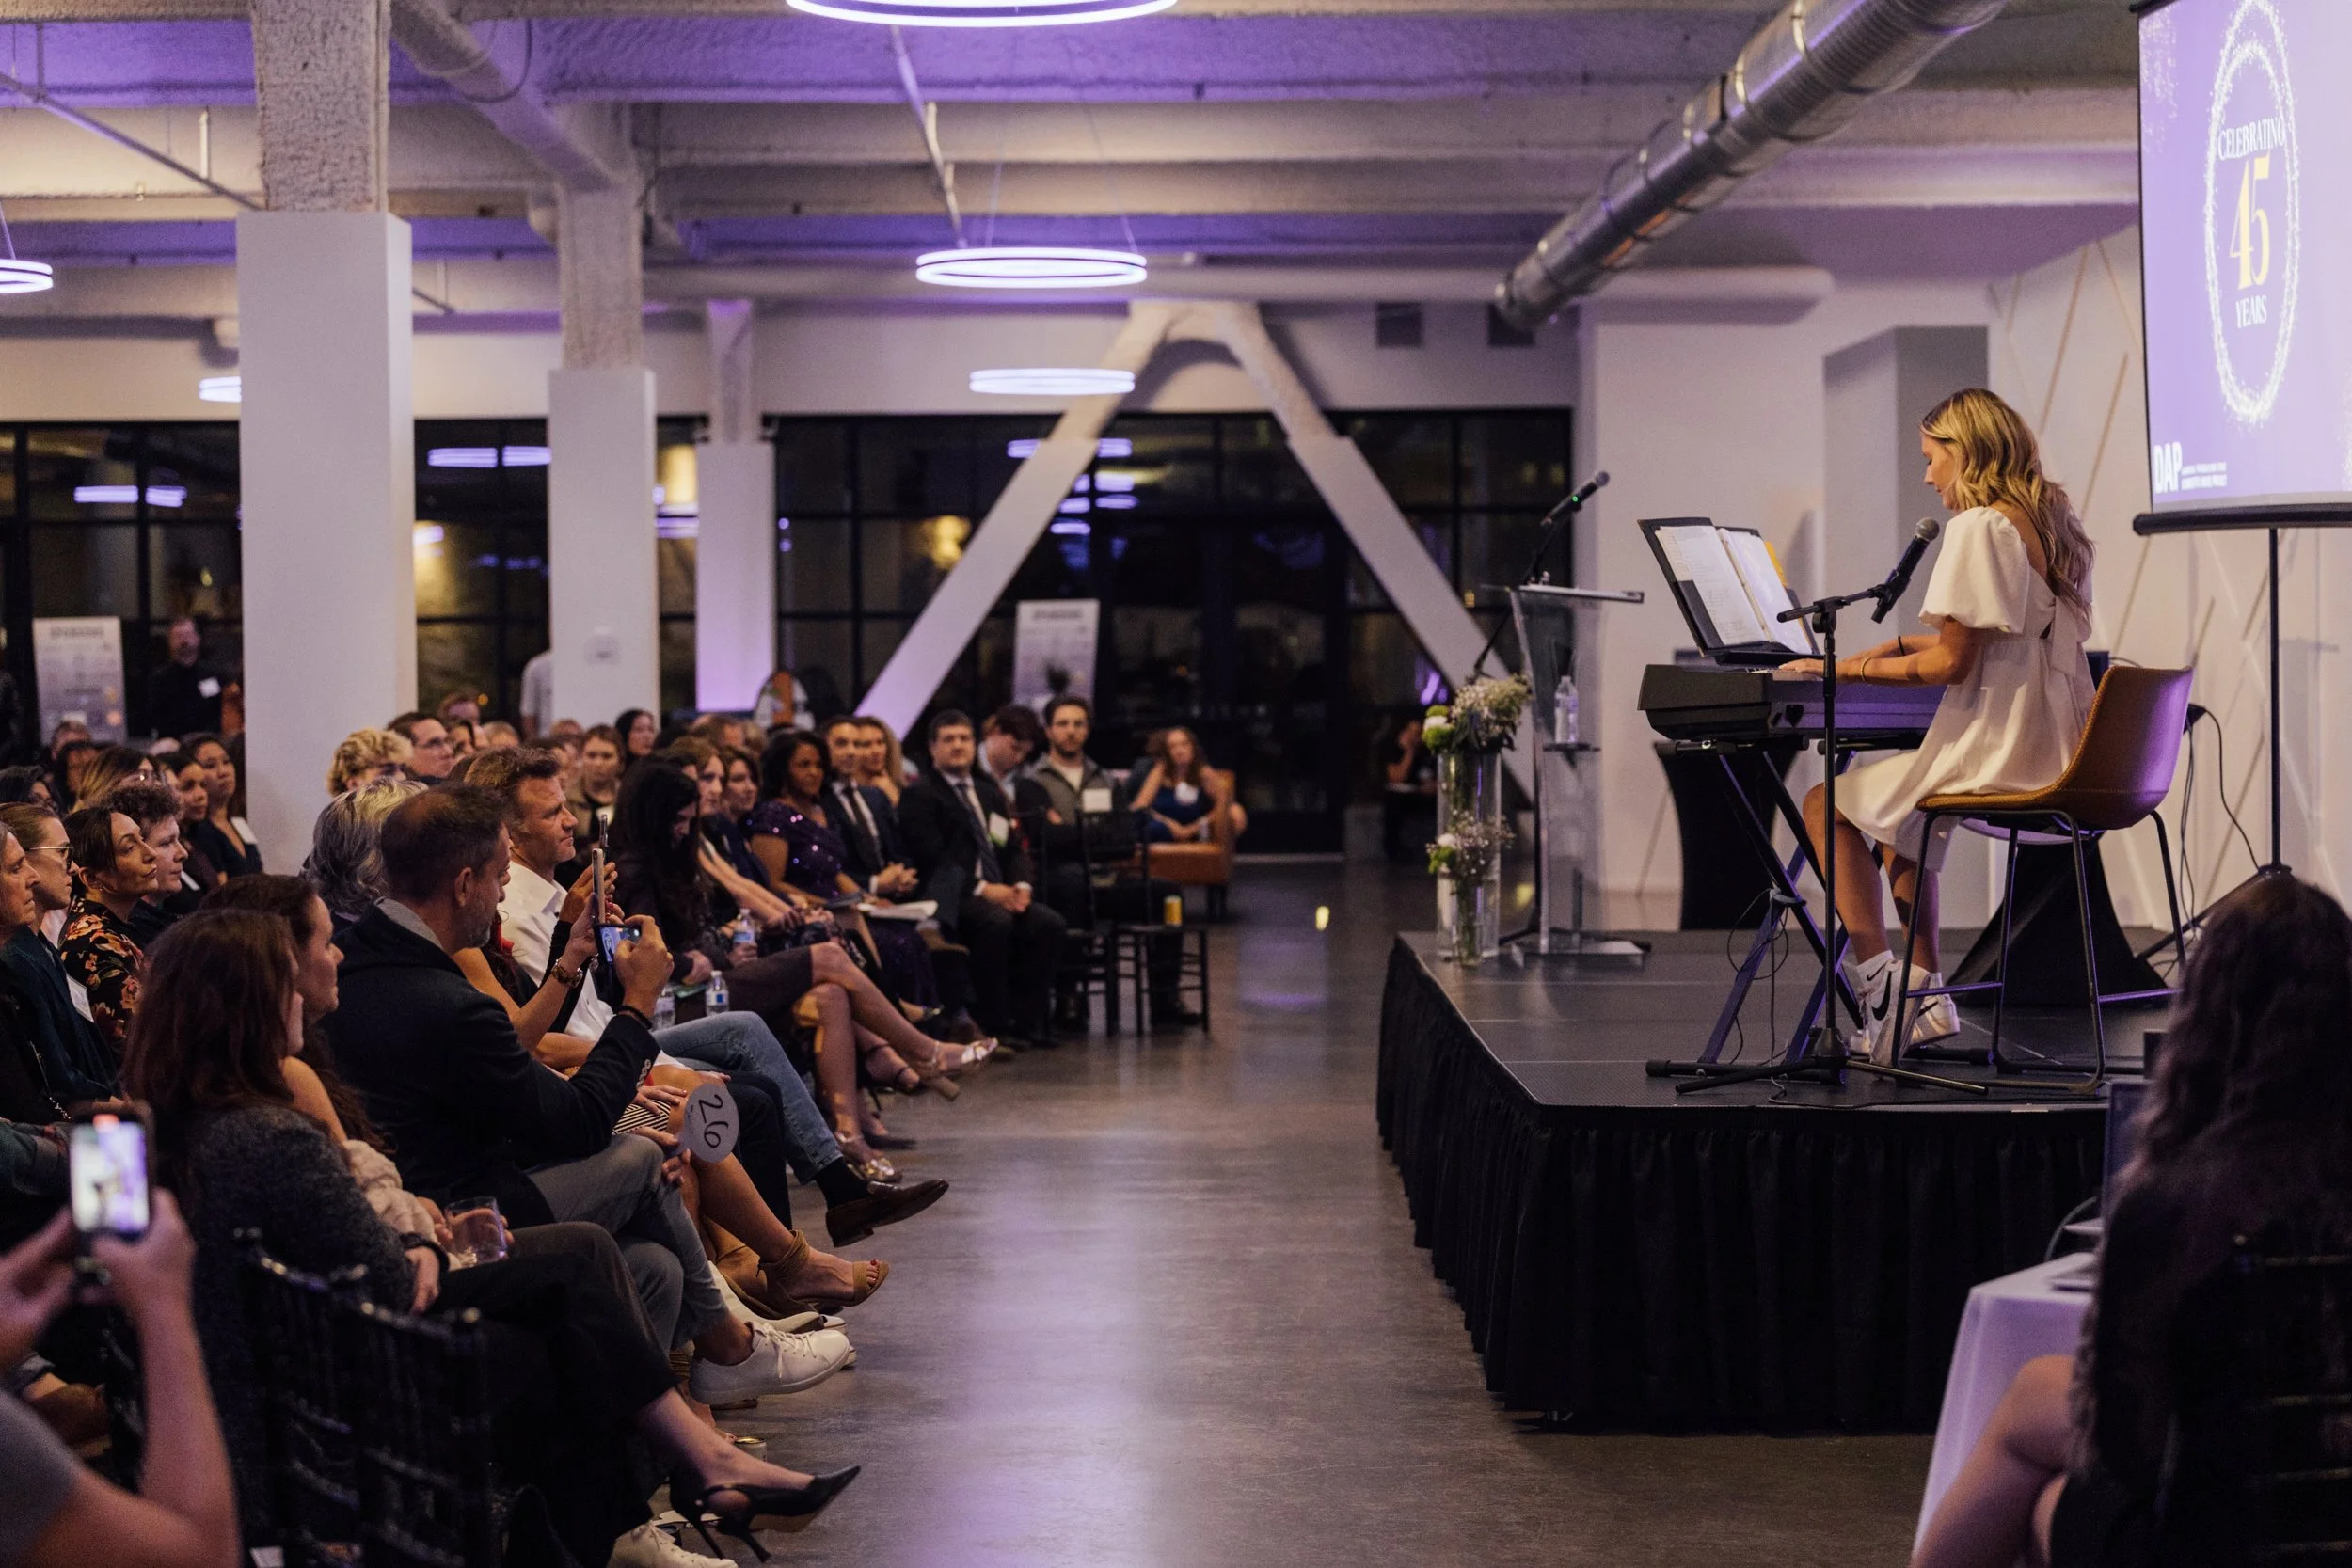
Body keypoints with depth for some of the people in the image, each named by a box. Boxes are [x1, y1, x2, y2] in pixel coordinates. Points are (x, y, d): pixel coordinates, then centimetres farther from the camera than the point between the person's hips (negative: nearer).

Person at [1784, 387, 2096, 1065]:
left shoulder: (1979, 527, -15)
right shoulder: (2056, 524, 13)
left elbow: (1952, 663, -18)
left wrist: (1848, 670, -9)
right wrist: (1904, 646, 20)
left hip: (2001, 755, -10)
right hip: (2061, 755, 10)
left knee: (1829, 805, 3)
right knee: (1898, 803, 29)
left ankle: (1878, 980, -3)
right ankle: (1926, 994, 24)